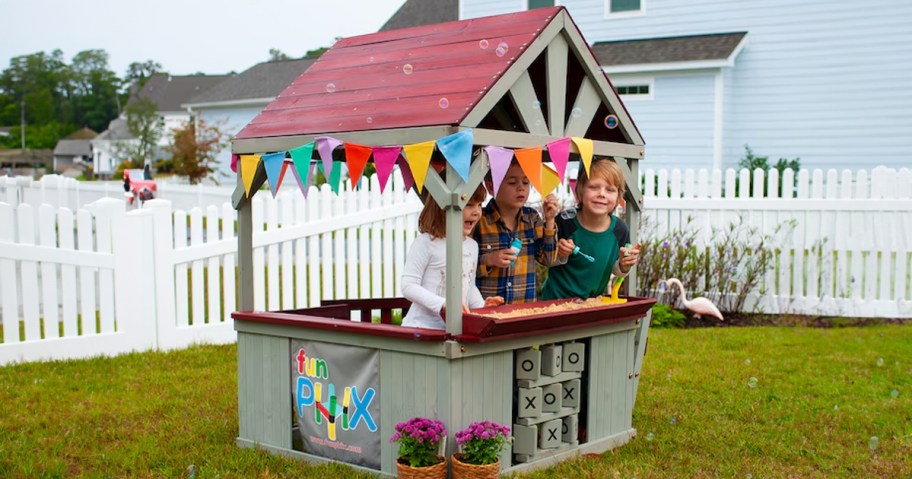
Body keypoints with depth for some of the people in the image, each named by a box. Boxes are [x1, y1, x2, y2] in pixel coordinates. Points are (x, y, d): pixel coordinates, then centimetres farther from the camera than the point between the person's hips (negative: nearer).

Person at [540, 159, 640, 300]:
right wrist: (560, 255, -27)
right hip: (557, 297, -2)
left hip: (595, 298, 3)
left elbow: (617, 272, 3)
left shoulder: (619, 229, -13)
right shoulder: (565, 222, -22)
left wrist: (624, 265, -17)